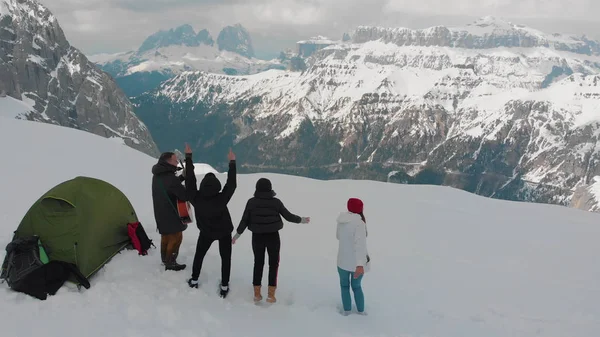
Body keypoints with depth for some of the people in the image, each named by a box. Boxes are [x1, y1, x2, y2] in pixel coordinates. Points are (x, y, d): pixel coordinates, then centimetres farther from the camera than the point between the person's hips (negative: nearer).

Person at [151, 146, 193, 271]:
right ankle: (170, 264, 11)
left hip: (160, 212, 9)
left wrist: (182, 177, 2)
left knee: (166, 235, 22)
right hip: (170, 213, -9)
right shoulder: (170, 178, -28)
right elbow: (186, 196, -26)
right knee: (176, 237, 4)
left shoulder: (158, 175, 2)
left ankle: (165, 259, 35)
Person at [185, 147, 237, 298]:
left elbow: (190, 182, -21)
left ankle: (194, 281, 36)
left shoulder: (196, 199, -29)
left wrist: (189, 158, -14)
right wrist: (232, 162, -20)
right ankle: (224, 287, 18)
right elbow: (231, 184, -27)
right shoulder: (221, 199, -35)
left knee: (199, 255, 25)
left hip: (206, 232, 2)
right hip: (224, 232, -2)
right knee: (225, 258, 15)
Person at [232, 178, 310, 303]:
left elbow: (244, 220, -4)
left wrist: (237, 234, 10)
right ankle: (271, 294, 10)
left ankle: (257, 293, 19)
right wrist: (302, 220, 15)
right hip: (273, 236, -1)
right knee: (273, 264, 14)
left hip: (257, 237, 1)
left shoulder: (252, 202, -7)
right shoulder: (276, 202, -8)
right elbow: (289, 216, -2)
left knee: (258, 263, 17)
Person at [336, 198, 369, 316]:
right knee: (356, 286, 19)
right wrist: (360, 265, -42)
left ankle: (347, 310, 26)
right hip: (356, 262, -3)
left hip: (343, 260, 4)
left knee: (344, 285, 23)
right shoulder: (359, 223, -23)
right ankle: (361, 310, 29)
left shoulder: (341, 220, -4)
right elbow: (360, 243, -34)